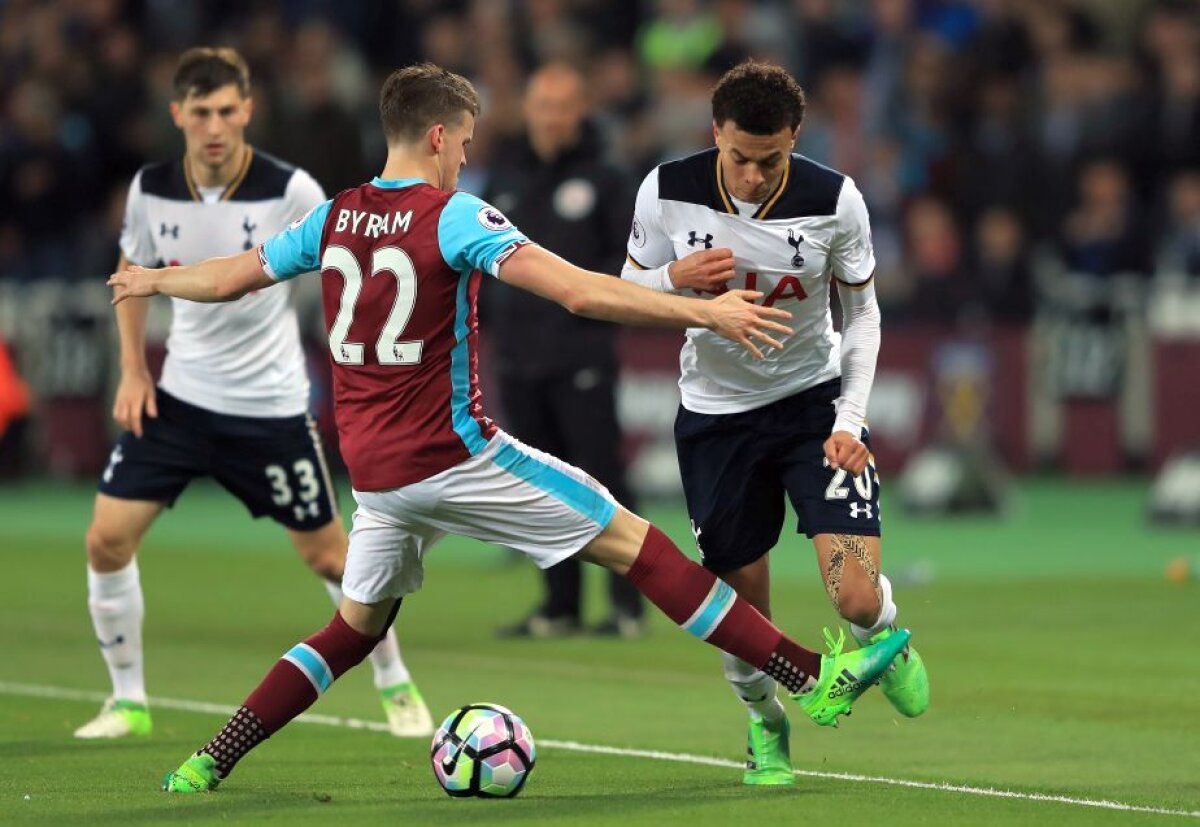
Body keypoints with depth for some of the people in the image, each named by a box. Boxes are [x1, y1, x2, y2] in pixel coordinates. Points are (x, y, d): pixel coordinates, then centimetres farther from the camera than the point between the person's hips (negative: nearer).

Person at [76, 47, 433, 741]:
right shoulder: (152, 188, -6)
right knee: (108, 540, -7)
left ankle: (396, 686, 27)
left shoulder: (291, 191, -18)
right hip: (178, 397, 3)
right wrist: (133, 370, 4)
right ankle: (129, 702, 8)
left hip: (271, 407, -3)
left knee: (328, 554, 4)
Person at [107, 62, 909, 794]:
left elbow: (230, 277, 19)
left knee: (358, 625, 22)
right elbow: (580, 292, -22)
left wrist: (151, 280, 39)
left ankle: (208, 763, 14)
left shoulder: (333, 218, 6)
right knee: (633, 544, -3)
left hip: (373, 472, 6)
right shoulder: (455, 218, -12)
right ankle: (813, 677, -6)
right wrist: (702, 311, -21)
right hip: (453, 455, -6)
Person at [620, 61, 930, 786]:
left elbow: (862, 312, -2)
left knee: (858, 600, -14)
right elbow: (628, 292, -1)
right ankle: (765, 722, 36)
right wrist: (677, 279, -24)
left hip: (815, 399, -1)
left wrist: (851, 419, -12)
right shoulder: (666, 192, -15)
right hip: (715, 412, 1)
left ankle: (885, 637, 24)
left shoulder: (835, 202, -17)